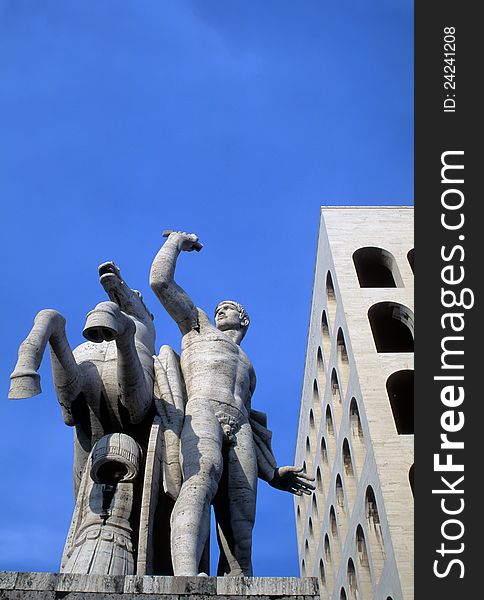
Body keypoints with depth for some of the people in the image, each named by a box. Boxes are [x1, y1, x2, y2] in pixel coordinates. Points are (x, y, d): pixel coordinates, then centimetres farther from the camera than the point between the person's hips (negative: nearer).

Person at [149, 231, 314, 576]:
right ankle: (186, 576, -62)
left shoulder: (248, 369, 42)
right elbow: (160, 280, 25)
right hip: (201, 411, -4)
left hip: (240, 429, 4)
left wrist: (272, 473, 21)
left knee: (240, 533, -18)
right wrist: (178, 240, 39)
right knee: (203, 477, -38)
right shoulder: (197, 325, 33)